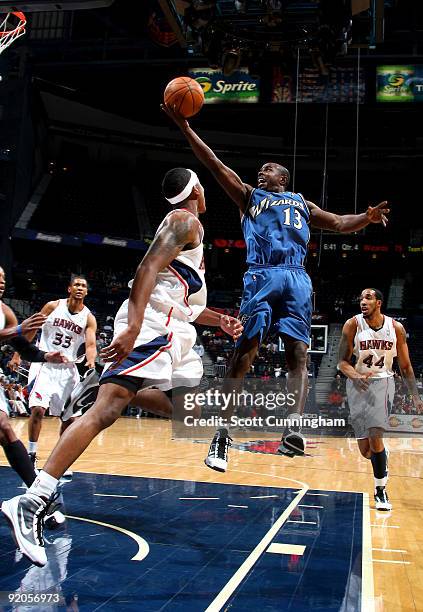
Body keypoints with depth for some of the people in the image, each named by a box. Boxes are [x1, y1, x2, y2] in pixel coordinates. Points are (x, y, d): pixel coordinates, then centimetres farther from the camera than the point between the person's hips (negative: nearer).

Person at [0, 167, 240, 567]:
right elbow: (148, 267, -20)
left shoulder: (184, 226, 29)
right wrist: (133, 328, -31)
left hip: (170, 332, 11)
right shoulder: (185, 221, -2)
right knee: (107, 409, -21)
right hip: (151, 324, -11)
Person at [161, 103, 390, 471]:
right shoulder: (249, 195, 25)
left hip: (297, 278, 2)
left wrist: (368, 218, 3)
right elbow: (214, 164, 18)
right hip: (261, 275, -2)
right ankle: (222, 436, -8)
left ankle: (294, 427, -18)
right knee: (243, 354, -9)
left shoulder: (302, 203, 30)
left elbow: (339, 224, 24)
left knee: (298, 353, -11)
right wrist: (184, 126, 12)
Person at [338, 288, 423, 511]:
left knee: (375, 436, -19)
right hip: (359, 385, 0)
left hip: (383, 382, 0)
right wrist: (355, 376, -30)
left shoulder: (396, 328, -4)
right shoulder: (353, 325, -9)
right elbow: (342, 361, -9)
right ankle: (382, 456, 41)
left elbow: (405, 366, 5)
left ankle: (381, 490, -1)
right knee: (366, 451, 3)